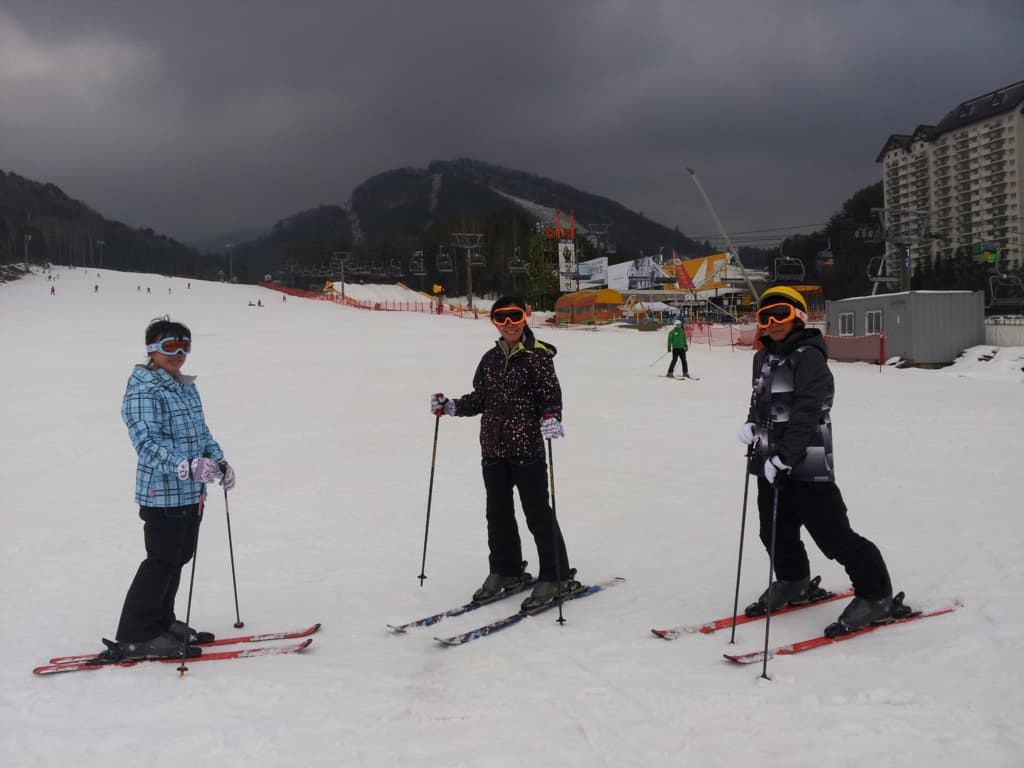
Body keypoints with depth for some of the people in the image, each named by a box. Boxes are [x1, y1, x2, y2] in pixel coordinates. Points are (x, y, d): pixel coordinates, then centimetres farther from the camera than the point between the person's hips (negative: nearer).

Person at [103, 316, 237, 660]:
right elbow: (148, 442, -25)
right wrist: (185, 465, -37)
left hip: (191, 491, 9)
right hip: (162, 493, -9)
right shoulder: (144, 392, -14)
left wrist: (219, 461, 10)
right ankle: (136, 637, 5)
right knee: (162, 561, -5)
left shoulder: (187, 388, 14)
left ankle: (161, 622, 31)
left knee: (179, 558, 17)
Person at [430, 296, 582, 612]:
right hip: (493, 447, 6)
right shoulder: (491, 358, 10)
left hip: (527, 447, -6)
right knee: (498, 513, 15)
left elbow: (551, 396, -11)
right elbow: (480, 398, 15)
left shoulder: (537, 356, -7)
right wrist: (450, 406, 4)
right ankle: (506, 572, 31)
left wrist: (551, 418, -30)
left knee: (537, 513, -1)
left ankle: (557, 577, 9)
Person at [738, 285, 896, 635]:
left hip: (806, 463, -8)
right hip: (771, 462, 9)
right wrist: (752, 424, 6)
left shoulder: (808, 357, -14)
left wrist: (784, 456, -26)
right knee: (775, 530, 18)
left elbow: (806, 413, -22)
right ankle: (793, 583, 41)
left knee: (833, 534, -7)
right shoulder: (764, 357, 13)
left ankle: (875, 596, 7)